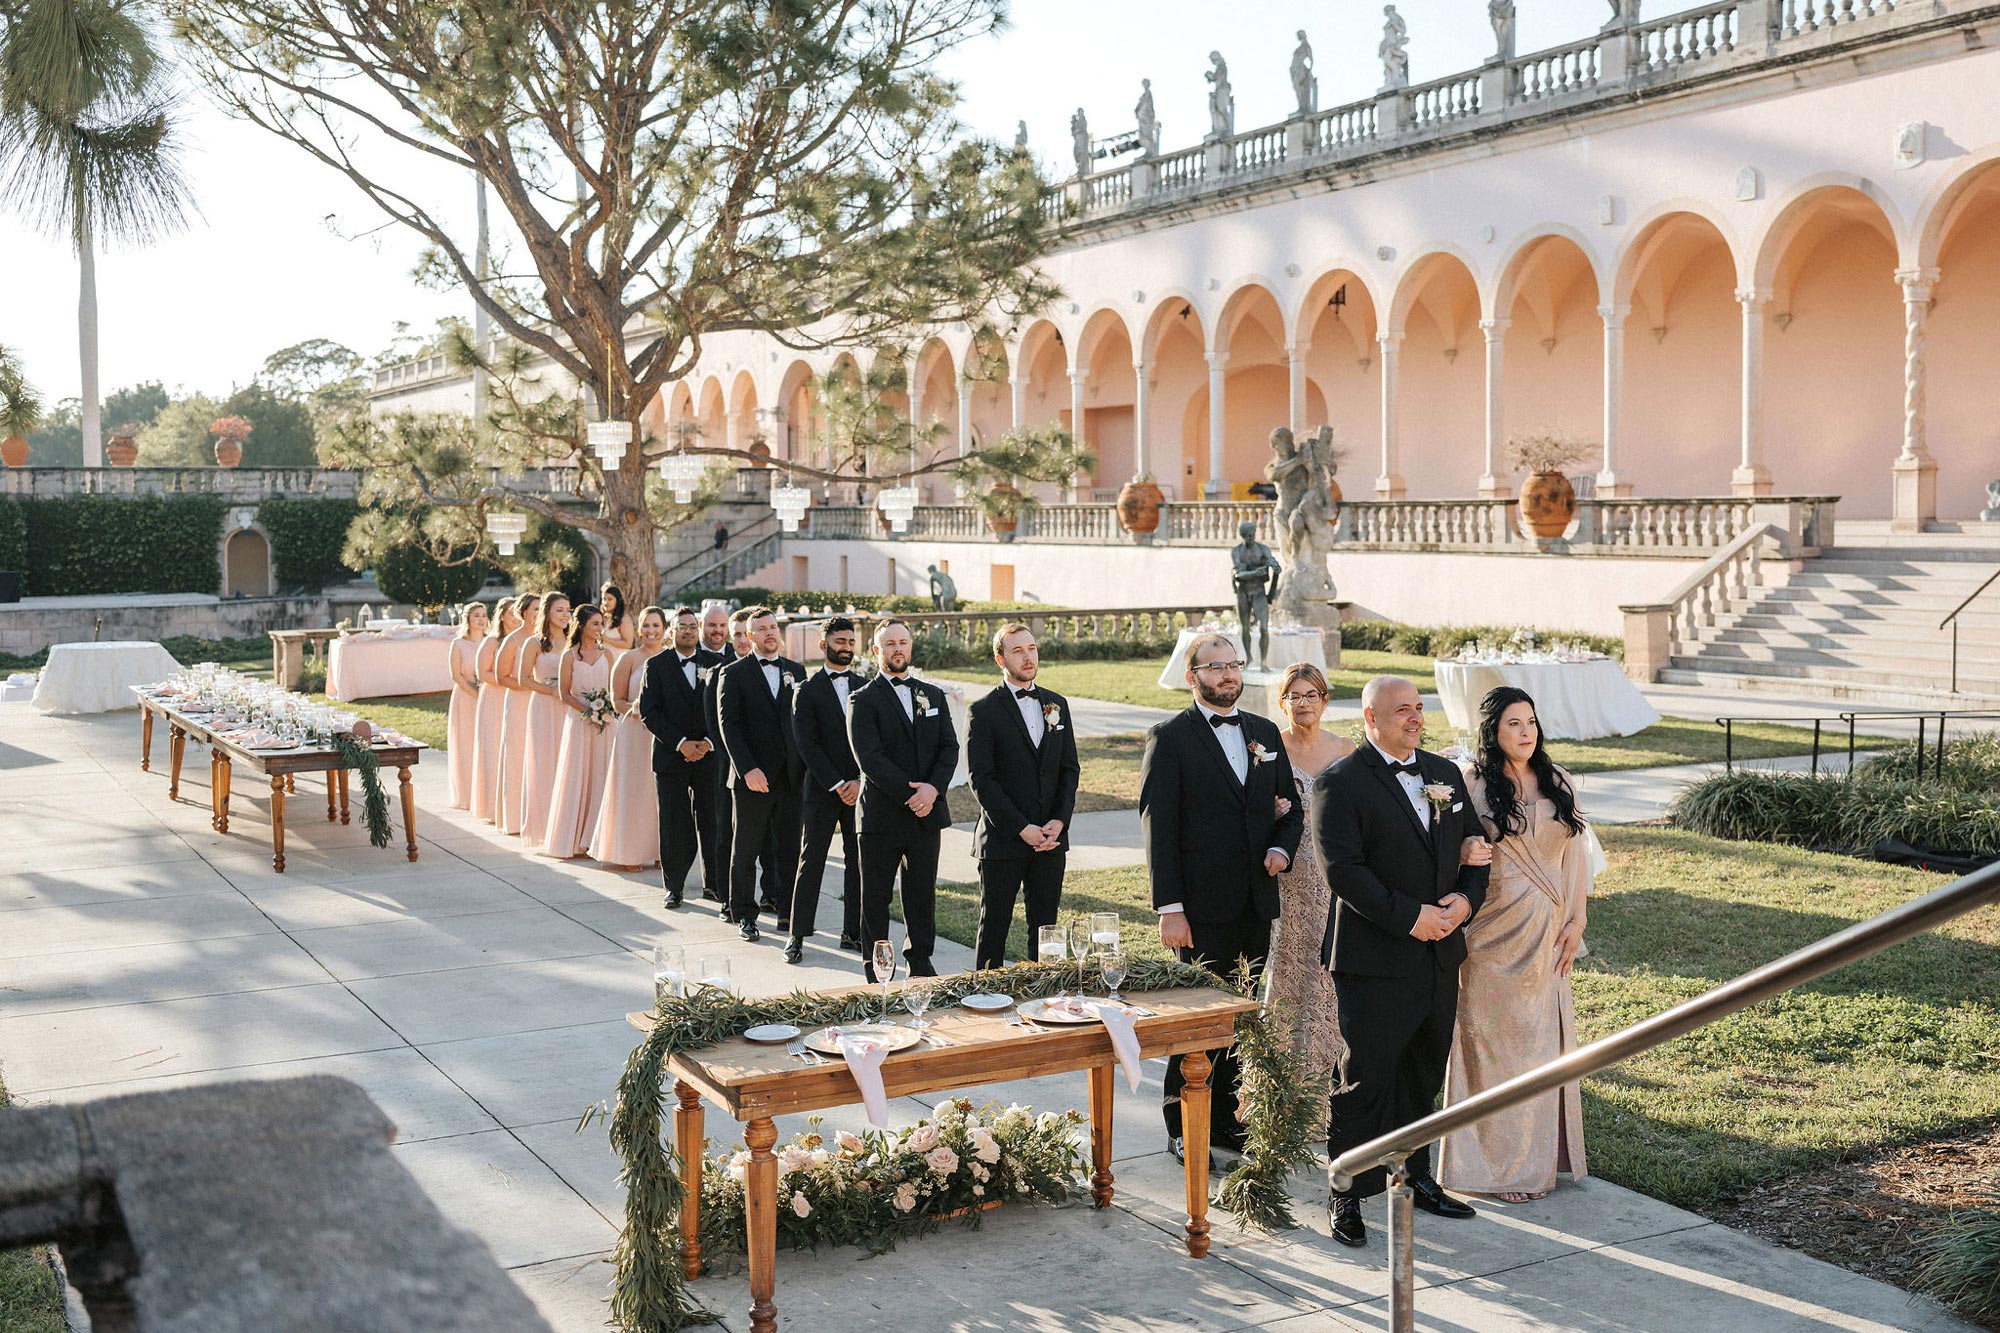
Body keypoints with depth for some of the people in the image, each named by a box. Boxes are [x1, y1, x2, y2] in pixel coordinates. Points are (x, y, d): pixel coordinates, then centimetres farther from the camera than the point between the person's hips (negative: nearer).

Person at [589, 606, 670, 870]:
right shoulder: (628, 659, 0)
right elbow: (617, 700, 0)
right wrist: (635, 709, -18)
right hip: (635, 734, -3)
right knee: (633, 789, 0)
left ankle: (661, 849, 14)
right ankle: (628, 853, 8)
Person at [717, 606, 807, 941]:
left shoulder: (796, 671, 12)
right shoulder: (734, 674, -1)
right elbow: (729, 725, -7)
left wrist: (805, 767, 2)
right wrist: (747, 769, -16)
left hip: (791, 776, 3)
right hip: (753, 776, -3)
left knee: (790, 850, 6)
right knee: (746, 850, 5)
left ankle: (789, 913, 15)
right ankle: (745, 916, 15)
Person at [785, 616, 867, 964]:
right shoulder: (808, 691, -1)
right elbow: (807, 745, -7)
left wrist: (859, 781, -8)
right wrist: (837, 785, -12)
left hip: (859, 789, 3)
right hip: (822, 791, -3)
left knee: (858, 863, 6)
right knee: (811, 862, 0)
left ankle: (853, 932, 15)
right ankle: (798, 935, 5)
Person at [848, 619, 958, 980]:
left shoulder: (934, 696, 13)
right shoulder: (864, 700, -3)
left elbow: (949, 747, 5)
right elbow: (869, 758, -13)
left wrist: (933, 788, -12)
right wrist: (909, 795, -18)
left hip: (927, 813, 4)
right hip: (881, 815, -4)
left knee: (923, 895, 11)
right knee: (875, 897, 4)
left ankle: (920, 961, 24)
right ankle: (876, 971, 13)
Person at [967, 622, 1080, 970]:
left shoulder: (1057, 704, 11)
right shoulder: (984, 711, -5)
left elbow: (1070, 768, 11)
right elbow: (981, 780, -10)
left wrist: (1059, 820, -4)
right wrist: (1022, 828, -15)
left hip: (1051, 837, 4)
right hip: (1002, 838, -4)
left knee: (1045, 925, 9)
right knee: (994, 925, 3)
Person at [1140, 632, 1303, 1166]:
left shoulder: (1265, 733, 12)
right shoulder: (1170, 738, -6)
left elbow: (1288, 807, 18)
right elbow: (1158, 827, -10)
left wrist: (1281, 847, -4)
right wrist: (1169, 908, -15)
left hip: (1257, 903, 6)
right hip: (1203, 907, -5)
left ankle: (1227, 1117, 25)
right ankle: (1183, 1127, 13)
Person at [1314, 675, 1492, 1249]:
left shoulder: (1445, 773, 11)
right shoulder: (1341, 783, -10)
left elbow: (1474, 847, 14)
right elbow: (1342, 868, -17)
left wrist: (1465, 899, -5)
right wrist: (1409, 917, -19)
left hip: (1441, 955, 7)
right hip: (1374, 960, -7)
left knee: (1423, 1076, 17)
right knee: (1363, 1080, -2)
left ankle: (1416, 1177, 31)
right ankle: (1346, 1196, 8)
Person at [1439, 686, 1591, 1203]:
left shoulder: (1557, 783, 7)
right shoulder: (1474, 786, -6)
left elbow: (1576, 853, 8)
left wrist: (1576, 921, 4)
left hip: (1548, 933, 5)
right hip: (1496, 932, -5)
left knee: (1546, 1037, 11)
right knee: (1497, 1038, 1)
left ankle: (1540, 1154, 23)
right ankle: (1498, 1160, 11)